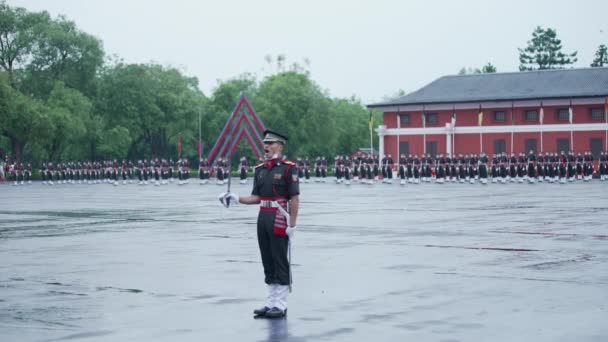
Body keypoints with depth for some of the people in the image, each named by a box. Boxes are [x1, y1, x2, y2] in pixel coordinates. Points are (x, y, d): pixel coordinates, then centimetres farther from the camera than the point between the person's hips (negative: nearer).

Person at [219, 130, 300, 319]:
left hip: (279, 219, -7)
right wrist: (236, 198, -2)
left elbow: (294, 199, -11)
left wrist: (292, 225, -15)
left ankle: (281, 305, 3)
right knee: (267, 261, 10)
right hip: (263, 217, 7)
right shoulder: (260, 170, 12)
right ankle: (271, 302, 18)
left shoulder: (288, 168, -8)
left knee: (280, 261, -2)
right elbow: (256, 198, 12)